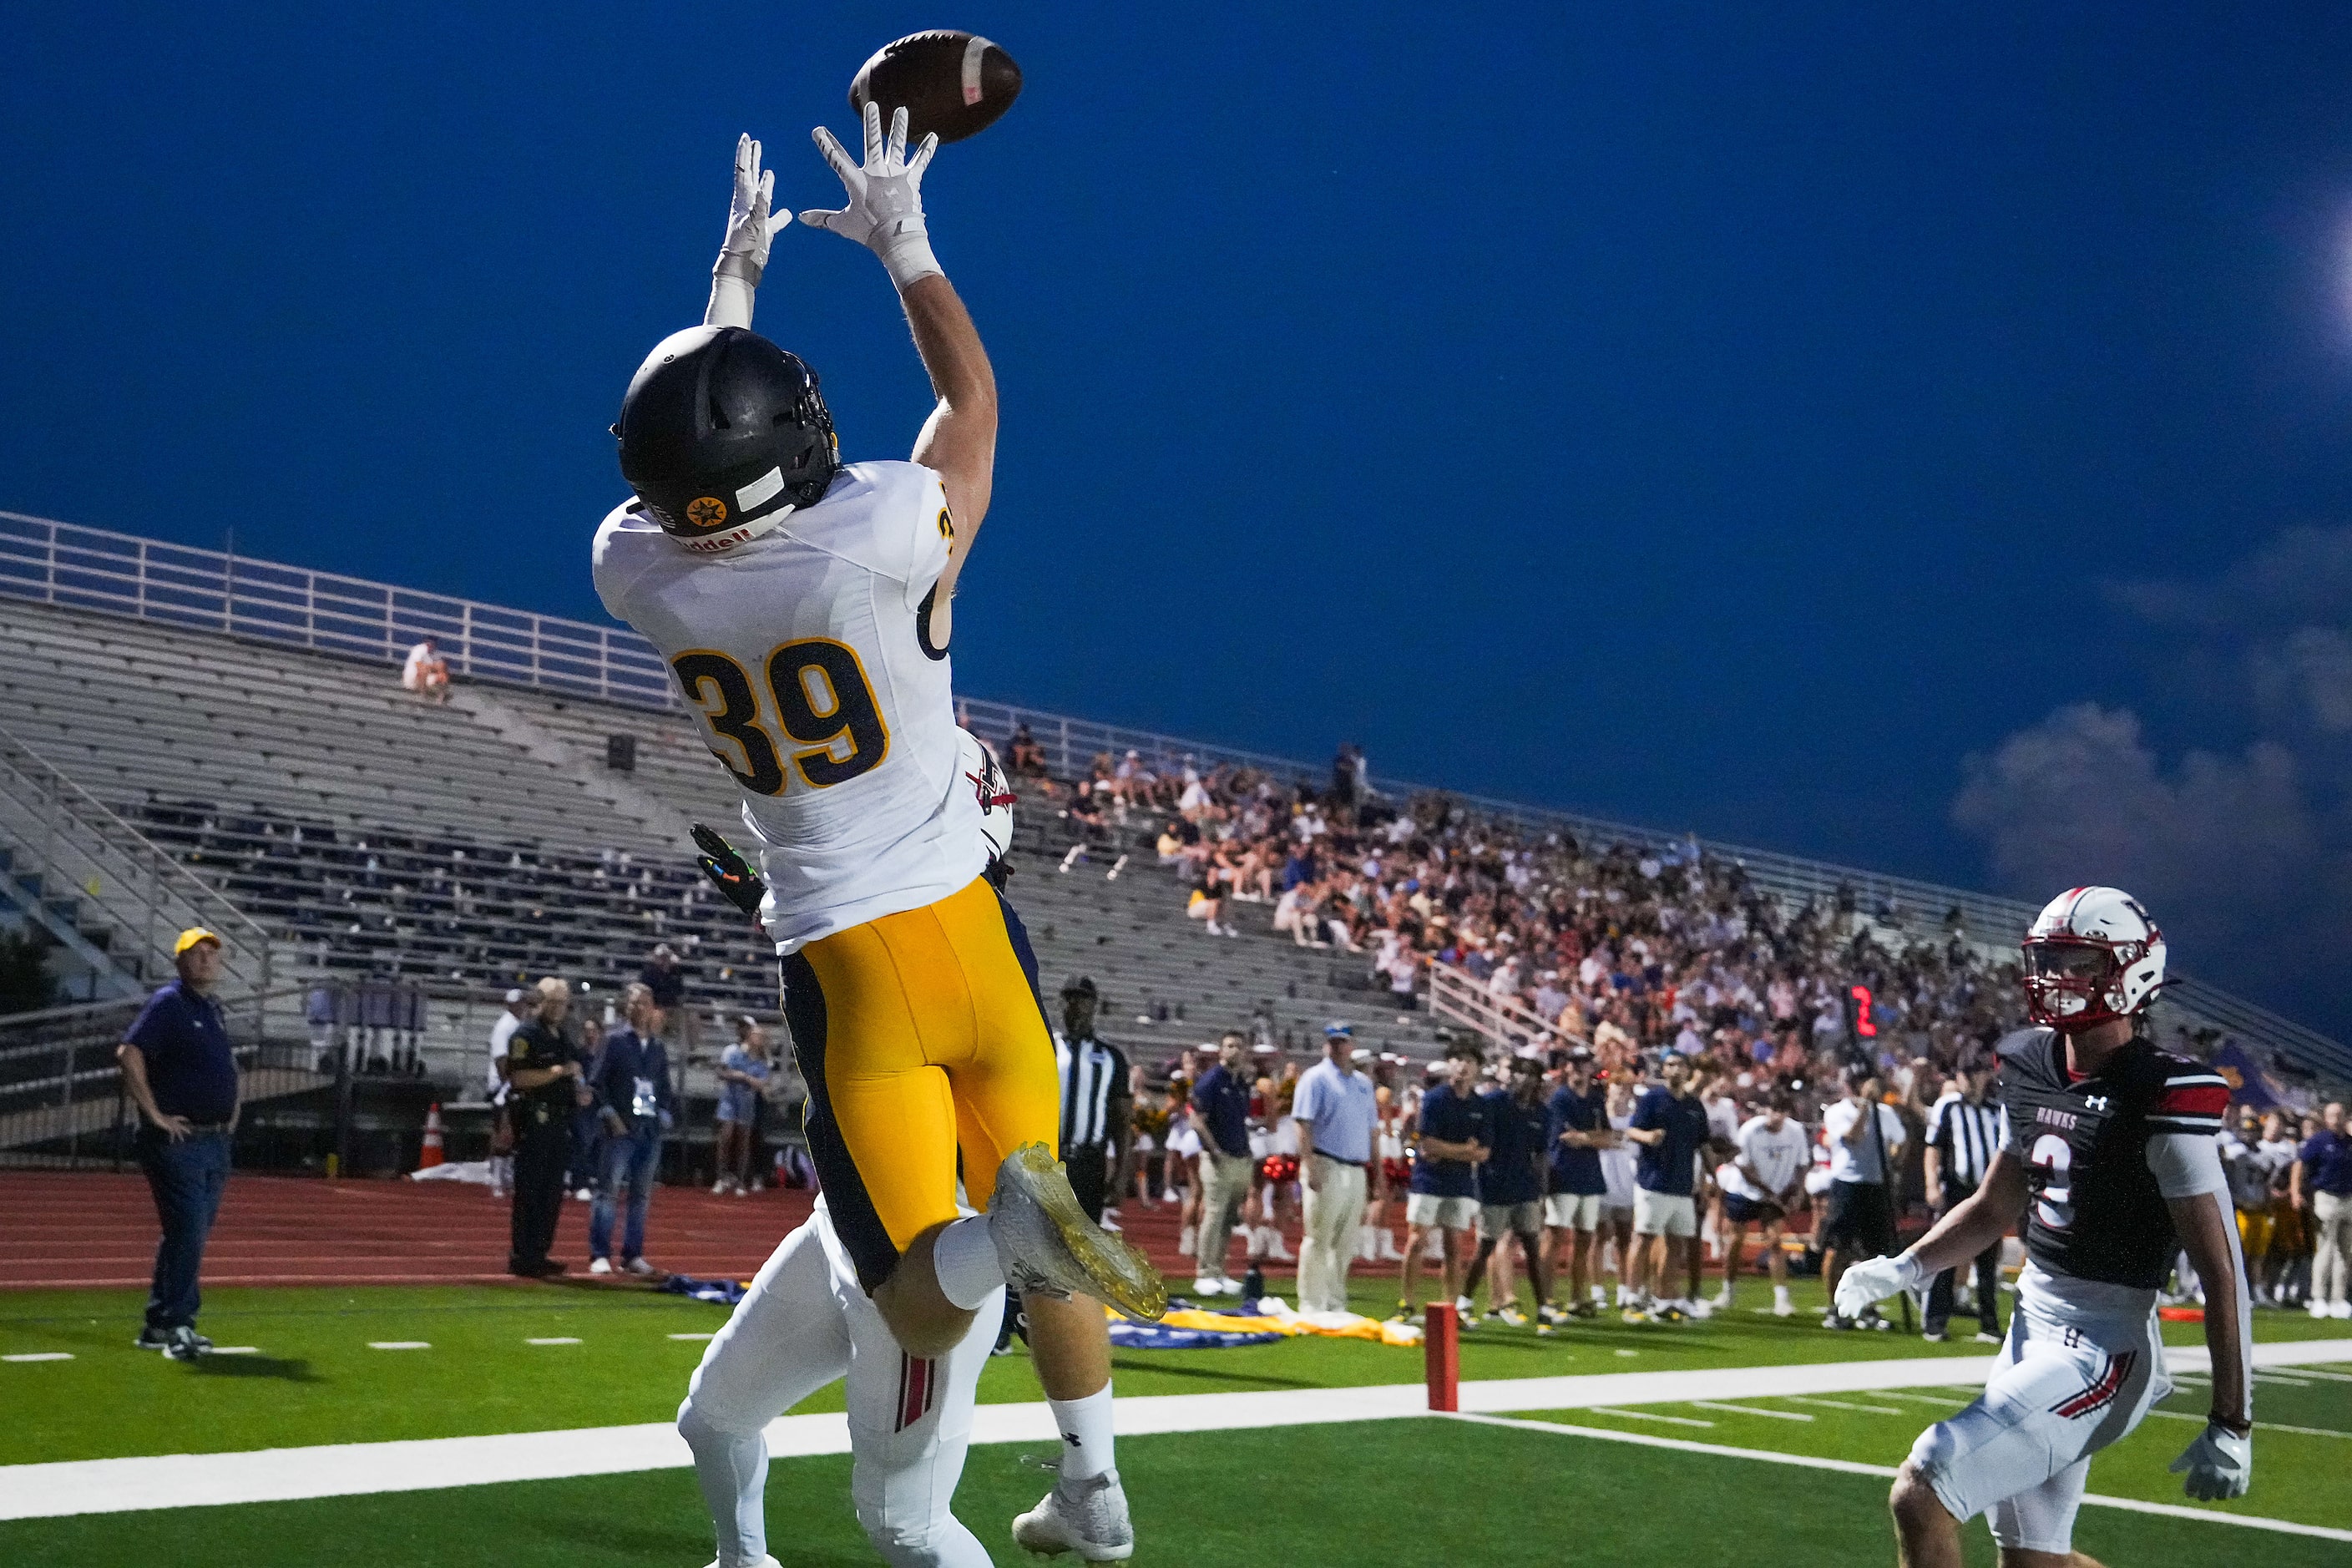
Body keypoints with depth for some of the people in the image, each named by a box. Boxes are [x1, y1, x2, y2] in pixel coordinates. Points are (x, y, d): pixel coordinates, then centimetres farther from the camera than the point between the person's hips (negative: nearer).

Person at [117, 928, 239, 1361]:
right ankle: (174, 1325, -8)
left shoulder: (214, 1010, 17)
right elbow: (129, 1053, -21)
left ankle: (160, 1325, 19)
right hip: (177, 1141, -9)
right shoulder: (168, 1003, -9)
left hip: (216, 1142, 9)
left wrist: (234, 1108, 21)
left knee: (193, 1234, 12)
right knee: (187, 1231, -13)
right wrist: (155, 1114, -20)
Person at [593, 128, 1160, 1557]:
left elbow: (694, 469, 16)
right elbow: (973, 397, 3)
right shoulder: (882, 539, -17)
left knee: (926, 1310, 2)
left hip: (838, 962, 1)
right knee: (1039, 1216, 22)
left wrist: (732, 280, 25)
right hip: (962, 923, 0)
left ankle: (1003, 1227, -32)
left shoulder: (640, 572, -8)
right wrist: (903, 241, 14)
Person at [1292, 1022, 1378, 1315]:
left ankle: (1335, 1302, 18)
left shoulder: (1363, 1082, 16)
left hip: (1356, 1170, 6)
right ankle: (1310, 1305, 0)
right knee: (1318, 1239, -4)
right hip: (1326, 1167, -6)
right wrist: (1310, 1166, -20)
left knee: (1345, 1244, 10)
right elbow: (1303, 1124, -11)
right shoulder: (1316, 1078, -4)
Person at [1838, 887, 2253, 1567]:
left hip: (2100, 1348, -8)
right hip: (2032, 1325, 8)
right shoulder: (2033, 1071, 6)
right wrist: (1905, 1269, 2)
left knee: (1920, 1496, -18)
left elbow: (2221, 1271, -15)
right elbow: (1993, 1209, 18)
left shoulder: (2160, 1098, -17)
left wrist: (2231, 1425, -15)